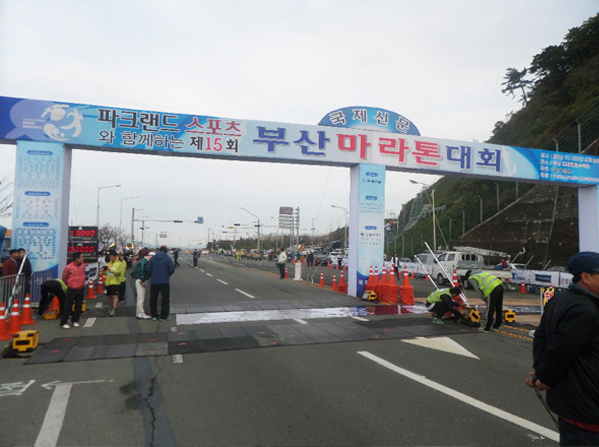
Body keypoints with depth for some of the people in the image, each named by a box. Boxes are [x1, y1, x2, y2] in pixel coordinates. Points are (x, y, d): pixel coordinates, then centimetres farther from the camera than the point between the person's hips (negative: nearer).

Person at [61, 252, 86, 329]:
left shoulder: (83, 266, 1)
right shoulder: (68, 267, -14)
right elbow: (64, 278, 1)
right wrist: (70, 285, 12)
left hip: (81, 289, 5)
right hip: (72, 290, -5)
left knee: (79, 306, 10)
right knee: (68, 306, 0)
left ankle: (75, 321, 24)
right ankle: (63, 323, 9)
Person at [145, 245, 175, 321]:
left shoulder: (152, 258, 3)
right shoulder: (167, 258, -5)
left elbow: (148, 269, -2)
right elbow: (172, 269, -11)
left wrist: (152, 276, 13)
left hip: (154, 281, 3)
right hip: (164, 281, -3)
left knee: (153, 299, 15)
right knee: (165, 299, 6)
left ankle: (154, 315, 20)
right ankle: (163, 316, 4)